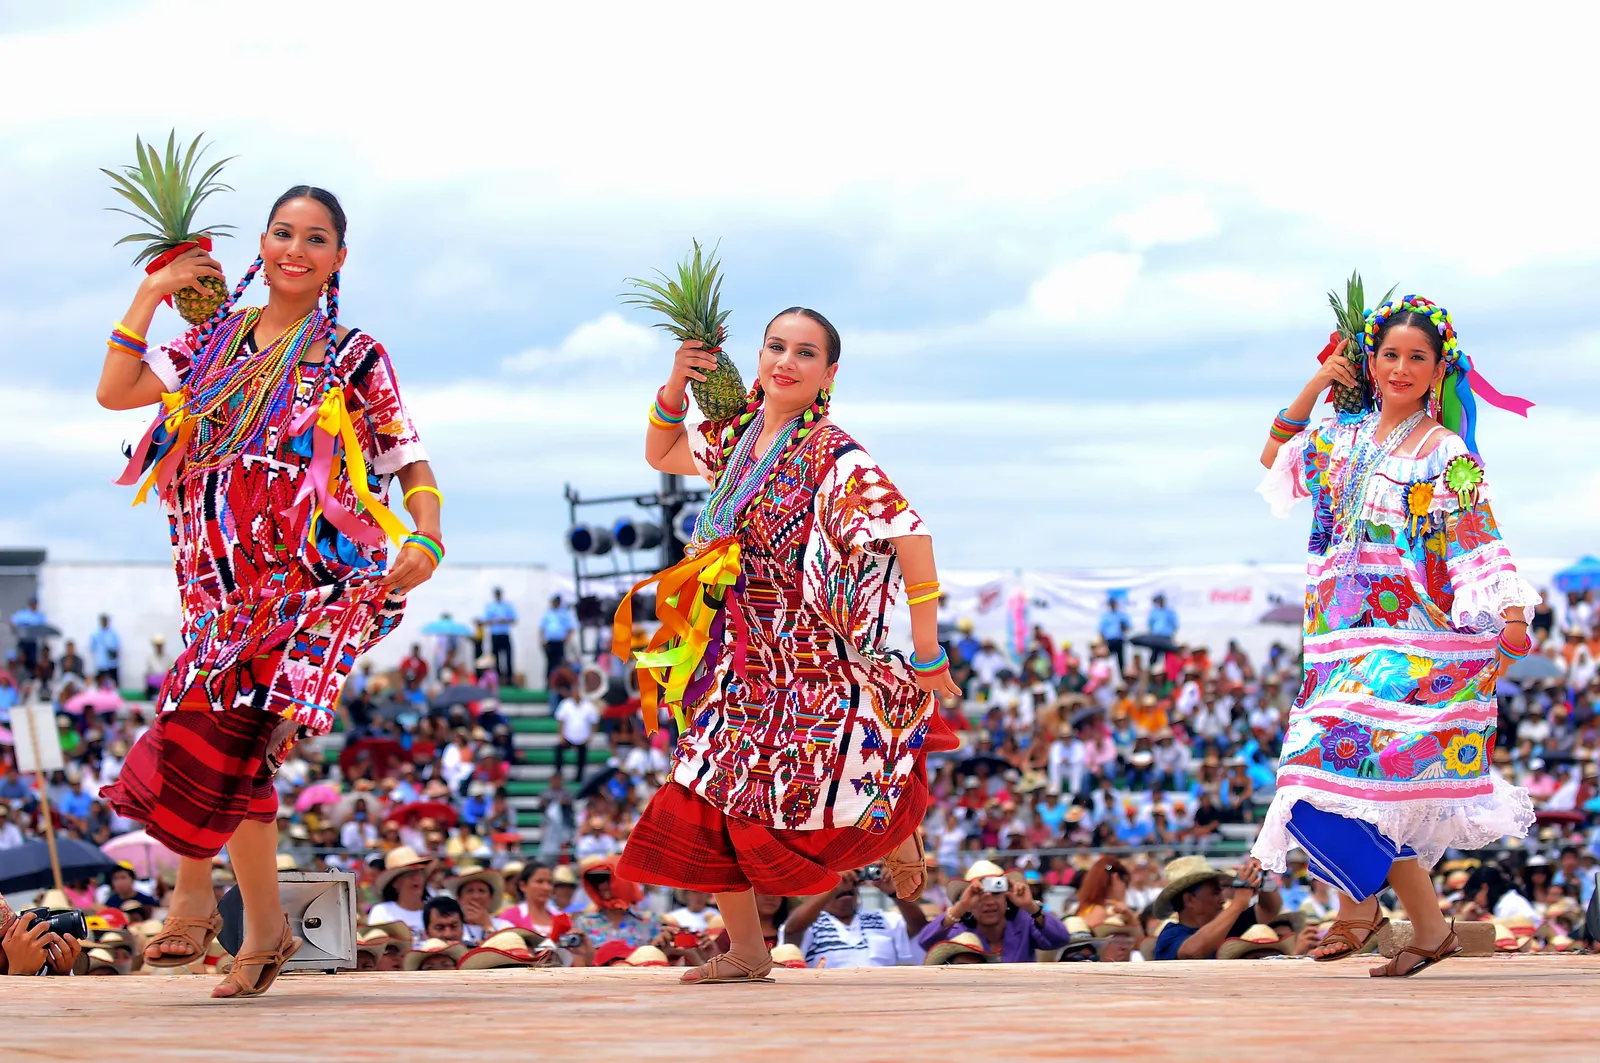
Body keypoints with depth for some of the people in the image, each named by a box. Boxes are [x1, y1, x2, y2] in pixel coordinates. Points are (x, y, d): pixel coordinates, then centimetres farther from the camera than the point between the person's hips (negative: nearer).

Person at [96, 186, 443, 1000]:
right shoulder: (216, 340, 14)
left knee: (215, 720, -21)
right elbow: (115, 391, 8)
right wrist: (149, 296, 5)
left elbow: (410, 461, 3)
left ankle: (192, 895, -8)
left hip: (310, 579, -5)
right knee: (238, 749, 3)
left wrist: (426, 539, -14)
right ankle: (264, 926, 13)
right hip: (227, 586, 5)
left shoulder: (352, 358, 3)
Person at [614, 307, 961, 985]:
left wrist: (927, 657, -20)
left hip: (811, 664, -7)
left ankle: (898, 832, 23)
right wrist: (675, 387, 5)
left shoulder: (834, 456, -16)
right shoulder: (737, 436, 6)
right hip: (741, 662, 7)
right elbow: (661, 455, 25)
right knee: (712, 794, 0)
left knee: (802, 798, -11)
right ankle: (745, 952, 12)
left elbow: (911, 536, -20)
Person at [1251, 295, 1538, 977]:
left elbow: (1480, 544, -10)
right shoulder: (1346, 438, 14)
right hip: (1347, 640, 6)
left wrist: (1512, 617, -24)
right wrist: (1315, 386, 16)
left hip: (1412, 640, -6)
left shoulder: (1446, 454, -4)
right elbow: (1275, 456, 29)